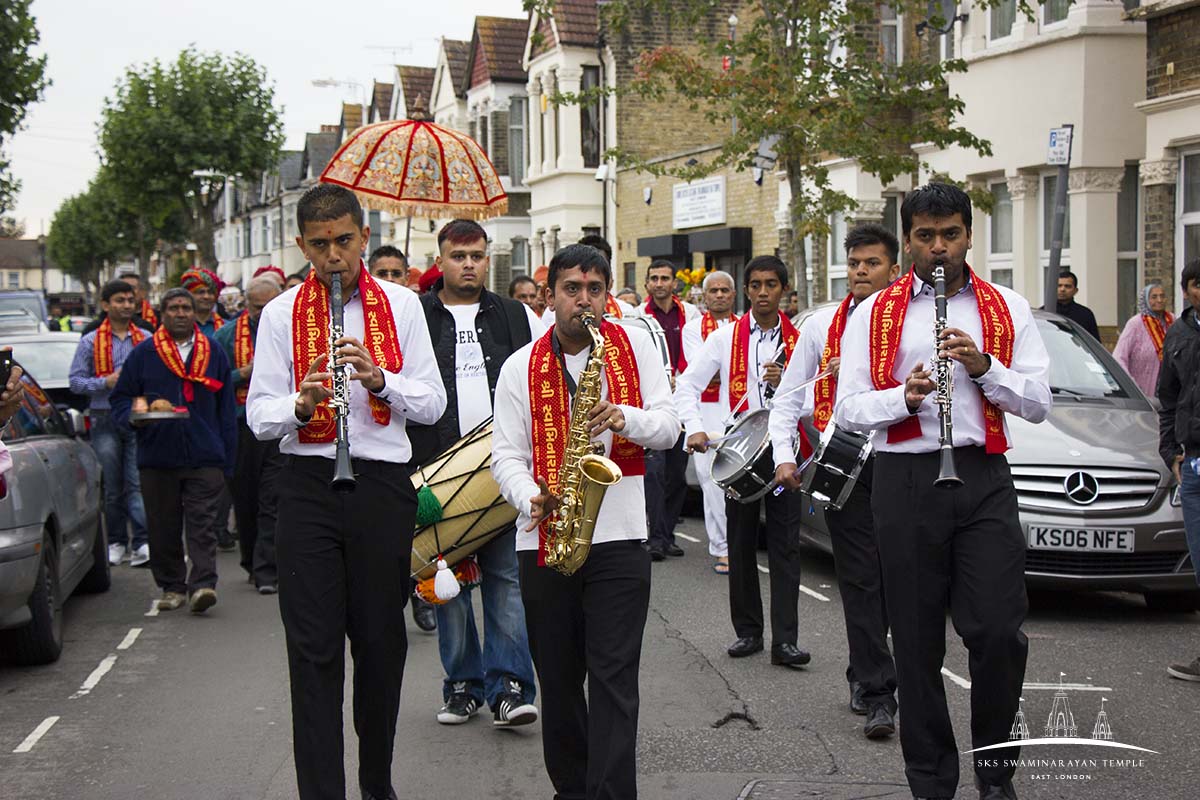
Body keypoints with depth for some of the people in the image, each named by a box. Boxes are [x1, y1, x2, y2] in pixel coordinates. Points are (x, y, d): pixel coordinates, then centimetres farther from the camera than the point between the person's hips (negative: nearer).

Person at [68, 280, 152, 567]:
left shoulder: (147, 340, 11)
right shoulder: (90, 342, 7)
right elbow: (76, 381, 3)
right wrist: (106, 382, -11)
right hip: (105, 419, 0)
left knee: (138, 482, -10)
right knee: (112, 486, 6)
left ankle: (142, 543, -15)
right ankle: (116, 542, 15)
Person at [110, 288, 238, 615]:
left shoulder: (213, 354, 12)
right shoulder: (143, 354, 8)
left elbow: (226, 411, 13)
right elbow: (120, 400, 11)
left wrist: (227, 460, 7)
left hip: (205, 457, -1)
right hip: (157, 457, 1)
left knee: (202, 524, -8)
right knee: (164, 527, 6)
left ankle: (202, 585, -12)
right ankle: (172, 586, 17)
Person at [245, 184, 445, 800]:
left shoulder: (400, 305, 7)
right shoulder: (281, 313, 6)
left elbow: (432, 404, 2)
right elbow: (259, 415, 2)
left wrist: (379, 379, -15)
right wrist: (300, 404, -19)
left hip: (382, 485, 1)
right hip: (308, 486, 0)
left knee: (381, 639, 9)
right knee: (313, 648, -2)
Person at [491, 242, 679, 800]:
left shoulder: (635, 347, 6)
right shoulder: (521, 367, 5)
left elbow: (669, 428, 5)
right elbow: (506, 454, 2)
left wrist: (627, 418, -17)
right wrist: (533, 500, -17)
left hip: (619, 539, -2)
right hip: (544, 540, 2)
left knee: (614, 680, -7)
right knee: (558, 680, 10)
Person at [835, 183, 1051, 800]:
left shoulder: (1008, 309, 11)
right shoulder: (874, 315, 8)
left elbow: (1038, 404, 4)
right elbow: (847, 411, 1)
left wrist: (985, 367, -12)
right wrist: (904, 397, -16)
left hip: (984, 478, 0)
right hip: (905, 481, 0)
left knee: (999, 632, -9)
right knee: (917, 640, 5)